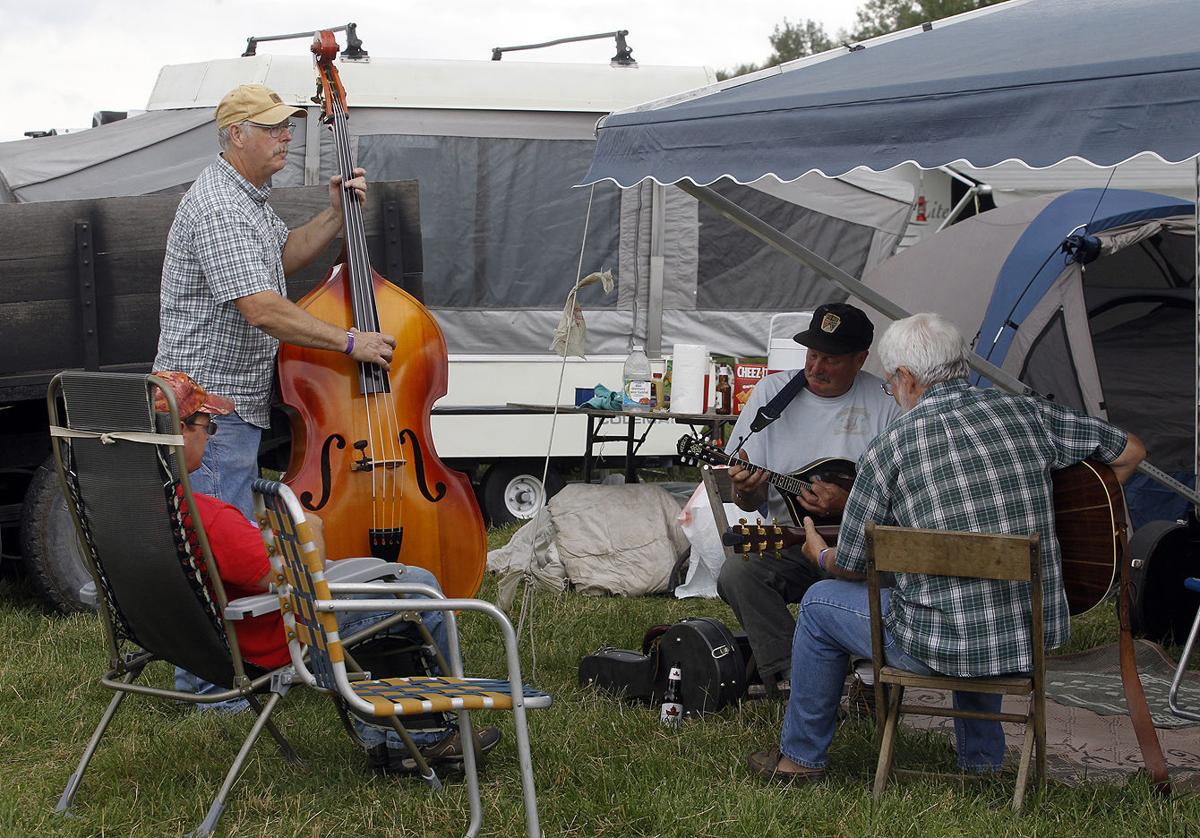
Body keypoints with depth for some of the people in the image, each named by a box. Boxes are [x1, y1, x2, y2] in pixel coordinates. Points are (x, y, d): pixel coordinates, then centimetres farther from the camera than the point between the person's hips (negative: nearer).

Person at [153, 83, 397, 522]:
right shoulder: (219, 210, -21)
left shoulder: (249, 197, 14)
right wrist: (350, 342, -23)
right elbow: (262, 309, -28)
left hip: (239, 403, 11)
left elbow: (285, 256, 25)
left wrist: (335, 214, 9)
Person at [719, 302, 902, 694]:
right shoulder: (773, 391, 7)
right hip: (789, 540, 2)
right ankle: (790, 675, -25)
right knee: (737, 573, -29)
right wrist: (746, 490, -18)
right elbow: (748, 501, 7)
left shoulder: (884, 402, 2)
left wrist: (848, 503, -18)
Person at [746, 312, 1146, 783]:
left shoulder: (891, 449, -11)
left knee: (820, 604, 21)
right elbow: (1131, 452, 11)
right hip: (1039, 636, 5)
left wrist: (820, 553, 24)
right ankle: (982, 761, 45)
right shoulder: (1028, 415, -1)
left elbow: (851, 568, 0)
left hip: (944, 647, -5)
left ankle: (800, 757, 34)